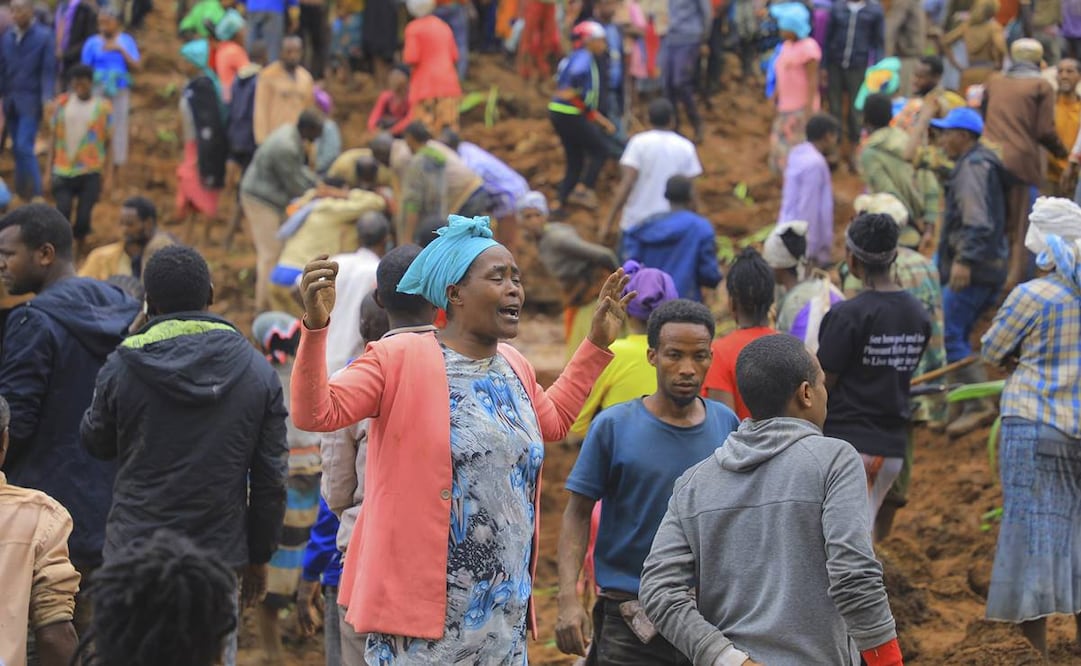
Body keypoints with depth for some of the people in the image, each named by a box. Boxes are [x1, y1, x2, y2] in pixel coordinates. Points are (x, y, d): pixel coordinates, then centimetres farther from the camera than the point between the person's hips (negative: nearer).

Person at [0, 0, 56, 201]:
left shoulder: (44, 36, -5)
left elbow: (49, 71, -7)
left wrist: (47, 99, -16)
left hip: (31, 101, -5)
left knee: (24, 147, -12)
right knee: (17, 148, 8)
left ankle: (35, 194, -3)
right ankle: (21, 192, 17)